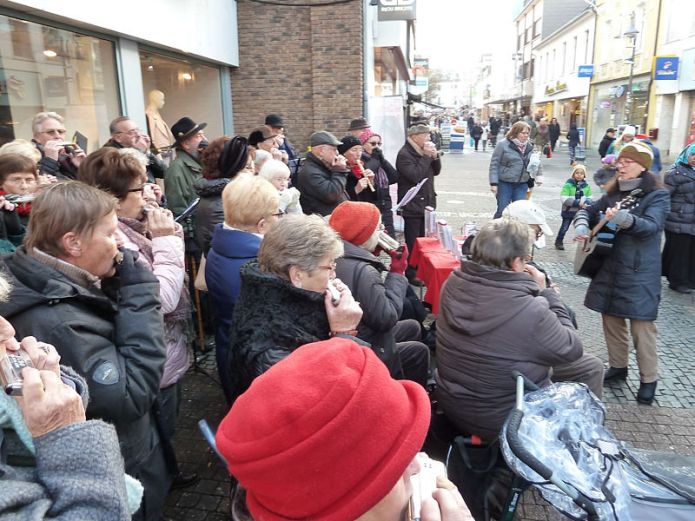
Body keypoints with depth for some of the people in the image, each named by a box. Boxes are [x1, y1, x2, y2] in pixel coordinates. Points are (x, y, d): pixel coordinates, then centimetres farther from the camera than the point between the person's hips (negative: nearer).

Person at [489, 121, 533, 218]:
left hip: (522, 185, 5)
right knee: (502, 210, 1)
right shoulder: (503, 144, -8)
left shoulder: (529, 146, 8)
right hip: (504, 183, -4)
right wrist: (493, 183, -15)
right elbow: (494, 164, -9)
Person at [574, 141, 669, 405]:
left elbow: (652, 226, -22)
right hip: (610, 267, 6)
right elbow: (589, 210, 18)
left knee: (642, 325, -4)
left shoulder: (658, 195, -8)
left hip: (640, 271, -6)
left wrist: (626, 220, -41)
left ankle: (649, 379, 11)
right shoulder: (614, 192, 11)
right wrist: (582, 224, -5)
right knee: (611, 318, 14)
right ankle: (618, 366, 31)